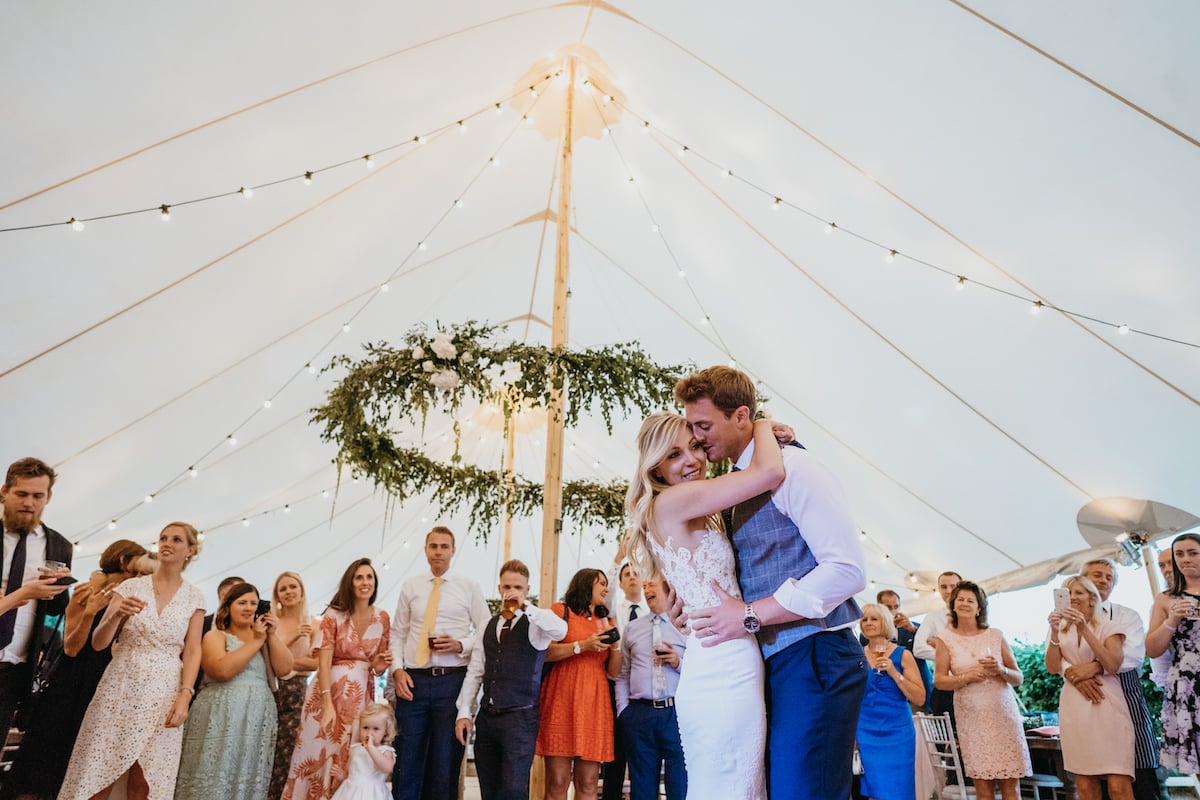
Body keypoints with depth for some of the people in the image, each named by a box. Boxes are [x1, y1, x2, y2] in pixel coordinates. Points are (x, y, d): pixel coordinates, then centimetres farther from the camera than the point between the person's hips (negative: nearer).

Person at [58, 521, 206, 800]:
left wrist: (184, 695, -11)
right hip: (119, 688, 1)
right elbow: (98, 643, 0)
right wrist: (117, 616, -19)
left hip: (163, 693, 0)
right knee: (96, 776, 1)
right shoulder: (131, 586, 3)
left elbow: (192, 651, 1)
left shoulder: (194, 596, 3)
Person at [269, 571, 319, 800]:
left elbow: (316, 663, -2)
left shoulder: (313, 625, 6)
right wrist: (291, 638, -15)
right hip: (270, 690, -1)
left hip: (297, 693, 1)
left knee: (289, 753, 0)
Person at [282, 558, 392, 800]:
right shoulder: (333, 615, -6)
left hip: (362, 695, 3)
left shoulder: (382, 618, 4)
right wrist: (328, 704, -22)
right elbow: (323, 663, -13)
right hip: (330, 691, -3)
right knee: (319, 757, 0)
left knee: (353, 762, 6)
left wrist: (379, 666, -11)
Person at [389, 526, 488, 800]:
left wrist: (460, 646, -14)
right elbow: (398, 633, 11)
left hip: (452, 680, -2)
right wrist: (398, 669, -2)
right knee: (407, 760, 4)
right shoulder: (410, 587, 10)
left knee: (446, 761, 6)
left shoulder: (469, 586, 4)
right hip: (413, 681, 2)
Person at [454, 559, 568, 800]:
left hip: (520, 717, -5)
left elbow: (561, 630, -26)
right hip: (487, 716, 5)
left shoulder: (535, 624, -3)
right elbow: (474, 672, 11)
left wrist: (524, 606, -23)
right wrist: (464, 713, 4)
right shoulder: (488, 627, 13)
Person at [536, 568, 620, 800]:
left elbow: (613, 672, 17)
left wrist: (615, 646, 1)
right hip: (562, 701, -4)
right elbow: (544, 652, -6)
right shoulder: (561, 611, 6)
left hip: (595, 703, 4)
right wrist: (582, 646, -11)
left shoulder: (606, 622, 20)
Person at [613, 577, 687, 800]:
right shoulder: (632, 628, 15)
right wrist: (623, 710, 4)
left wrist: (679, 662, -13)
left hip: (678, 712, -2)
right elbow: (622, 675, 14)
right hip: (639, 714, 3)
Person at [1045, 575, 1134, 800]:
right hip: (1074, 709, 3)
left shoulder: (1109, 627, 5)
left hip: (1106, 707, -3)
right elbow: (1053, 667, 0)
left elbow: (1112, 665, -11)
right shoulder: (1061, 630, 14)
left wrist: (1085, 629, -17)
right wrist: (1054, 632, -12)